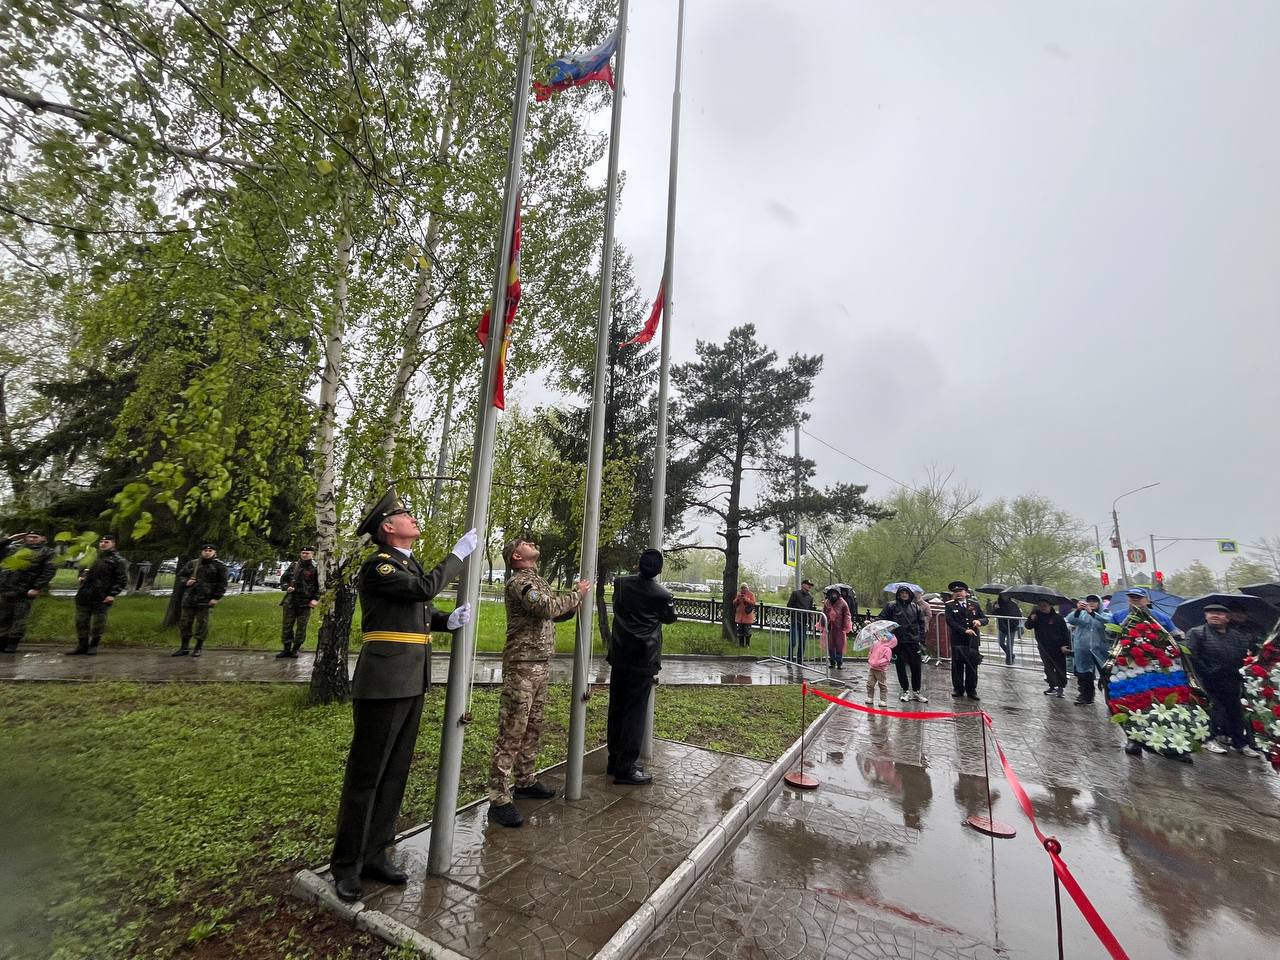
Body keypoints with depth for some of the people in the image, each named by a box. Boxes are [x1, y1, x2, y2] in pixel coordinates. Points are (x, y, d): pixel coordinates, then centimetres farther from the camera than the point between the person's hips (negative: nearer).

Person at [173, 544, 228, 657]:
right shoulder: (192, 564, 10)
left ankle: (198, 648, 13)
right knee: (184, 623, 10)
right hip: (189, 598, 4)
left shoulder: (219, 566, -1)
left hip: (205, 600, -4)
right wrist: (186, 581, -3)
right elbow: (180, 575, 19)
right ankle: (184, 648, 23)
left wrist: (216, 598, -11)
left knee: (202, 624, 1)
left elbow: (222, 584, -4)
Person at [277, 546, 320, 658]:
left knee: (301, 627, 2)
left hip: (306, 603, -4)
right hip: (290, 601, 4)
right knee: (287, 625, 9)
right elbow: (283, 579, 17)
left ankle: (296, 649, 15)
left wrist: (315, 599, -13)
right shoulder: (293, 566, 8)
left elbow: (320, 586, -5)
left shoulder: (315, 568, -4)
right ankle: (287, 648, 20)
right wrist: (286, 587, -4)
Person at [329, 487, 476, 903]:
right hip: (384, 682, -9)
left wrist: (449, 620, 0)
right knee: (366, 774, 5)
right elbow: (426, 588, -25)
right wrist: (459, 552, -14)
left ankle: (375, 855, 29)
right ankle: (346, 865, 21)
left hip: (412, 682, 9)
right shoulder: (378, 565, -12)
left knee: (395, 773, 16)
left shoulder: (409, 564, 16)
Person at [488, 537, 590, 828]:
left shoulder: (538, 581, 16)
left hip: (541, 666, 9)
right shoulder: (518, 582, -13)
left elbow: (558, 613, 21)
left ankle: (525, 781, 30)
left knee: (532, 728, 17)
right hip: (522, 666, -9)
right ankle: (499, 799, 4)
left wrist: (577, 597, 5)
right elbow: (547, 608, -27)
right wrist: (577, 595, -12)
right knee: (511, 732, -3)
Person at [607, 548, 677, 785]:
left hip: (619, 657, 5)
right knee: (635, 713, 2)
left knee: (616, 710, 14)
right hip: (643, 661, -5)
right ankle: (625, 768, 7)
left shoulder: (621, 583, -2)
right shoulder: (662, 594, -11)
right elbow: (671, 618, 8)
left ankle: (614, 761, 26)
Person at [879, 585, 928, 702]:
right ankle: (906, 691, 18)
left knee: (916, 666, 6)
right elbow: (882, 619, -1)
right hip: (898, 641, -2)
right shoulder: (891, 605, 0)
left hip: (913, 641, 2)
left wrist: (921, 638, 5)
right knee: (901, 666, 6)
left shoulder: (915, 607, 9)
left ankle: (916, 691, 20)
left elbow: (921, 623, 12)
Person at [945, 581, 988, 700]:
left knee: (972, 666, 6)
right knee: (957, 666, 5)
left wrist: (980, 621, -11)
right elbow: (950, 622, -9)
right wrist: (965, 630, -17)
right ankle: (958, 689, 16)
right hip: (957, 641, -2)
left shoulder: (974, 605, 12)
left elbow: (985, 619, 12)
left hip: (972, 641, 2)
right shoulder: (949, 606, 1)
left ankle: (971, 690, 17)